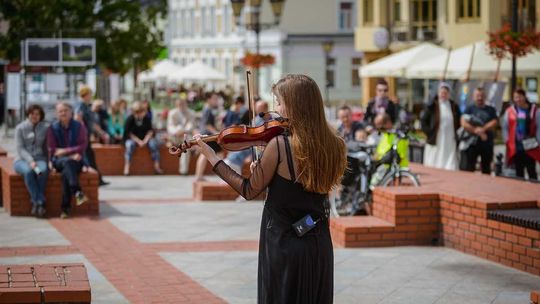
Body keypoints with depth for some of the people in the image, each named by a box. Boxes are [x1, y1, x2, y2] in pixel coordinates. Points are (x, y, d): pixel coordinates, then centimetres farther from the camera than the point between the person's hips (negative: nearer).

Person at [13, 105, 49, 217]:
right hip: (22, 160, -1)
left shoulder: (45, 128, 8)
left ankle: (37, 203, -31)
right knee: (28, 171, -37)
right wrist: (30, 161, -19)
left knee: (43, 170, -35)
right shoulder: (20, 128, 4)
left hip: (39, 158, 1)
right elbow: (20, 148, -4)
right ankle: (39, 202, -32)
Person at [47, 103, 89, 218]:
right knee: (67, 162, -38)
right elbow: (52, 149, 1)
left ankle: (66, 208, -40)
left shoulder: (79, 126, 6)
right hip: (58, 160, 0)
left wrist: (64, 151, -9)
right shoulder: (53, 128, 6)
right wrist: (72, 154, -11)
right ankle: (77, 192, -57)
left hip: (76, 161, 1)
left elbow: (82, 146, 0)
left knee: (66, 172, -34)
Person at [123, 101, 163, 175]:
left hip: (145, 138, 2)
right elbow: (129, 133, -8)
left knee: (154, 143, -26)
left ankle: (156, 166, -23)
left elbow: (150, 131, 1)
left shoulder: (146, 118, -3)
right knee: (130, 145, -34)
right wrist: (138, 141, -18)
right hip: (133, 138, -2)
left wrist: (145, 140, -16)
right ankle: (127, 167, -37)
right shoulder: (130, 119, -10)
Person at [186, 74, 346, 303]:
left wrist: (211, 156, -1)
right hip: (319, 245, 5)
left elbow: (249, 191, -8)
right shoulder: (333, 145, -2)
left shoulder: (279, 144, -18)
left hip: (282, 243, -5)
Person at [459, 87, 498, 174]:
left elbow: (494, 123, -3)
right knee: (467, 169, -9)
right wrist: (478, 131, -13)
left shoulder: (491, 110, 10)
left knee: (486, 169, 11)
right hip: (471, 142, -2)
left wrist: (483, 129, -17)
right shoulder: (469, 109, 5)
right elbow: (464, 124, -8)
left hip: (487, 143, 2)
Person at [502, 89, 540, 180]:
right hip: (515, 148, 2)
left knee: (532, 172, 0)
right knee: (519, 172, 9)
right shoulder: (509, 111, 6)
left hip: (530, 148, -2)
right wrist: (507, 141, 2)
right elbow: (505, 128, 11)